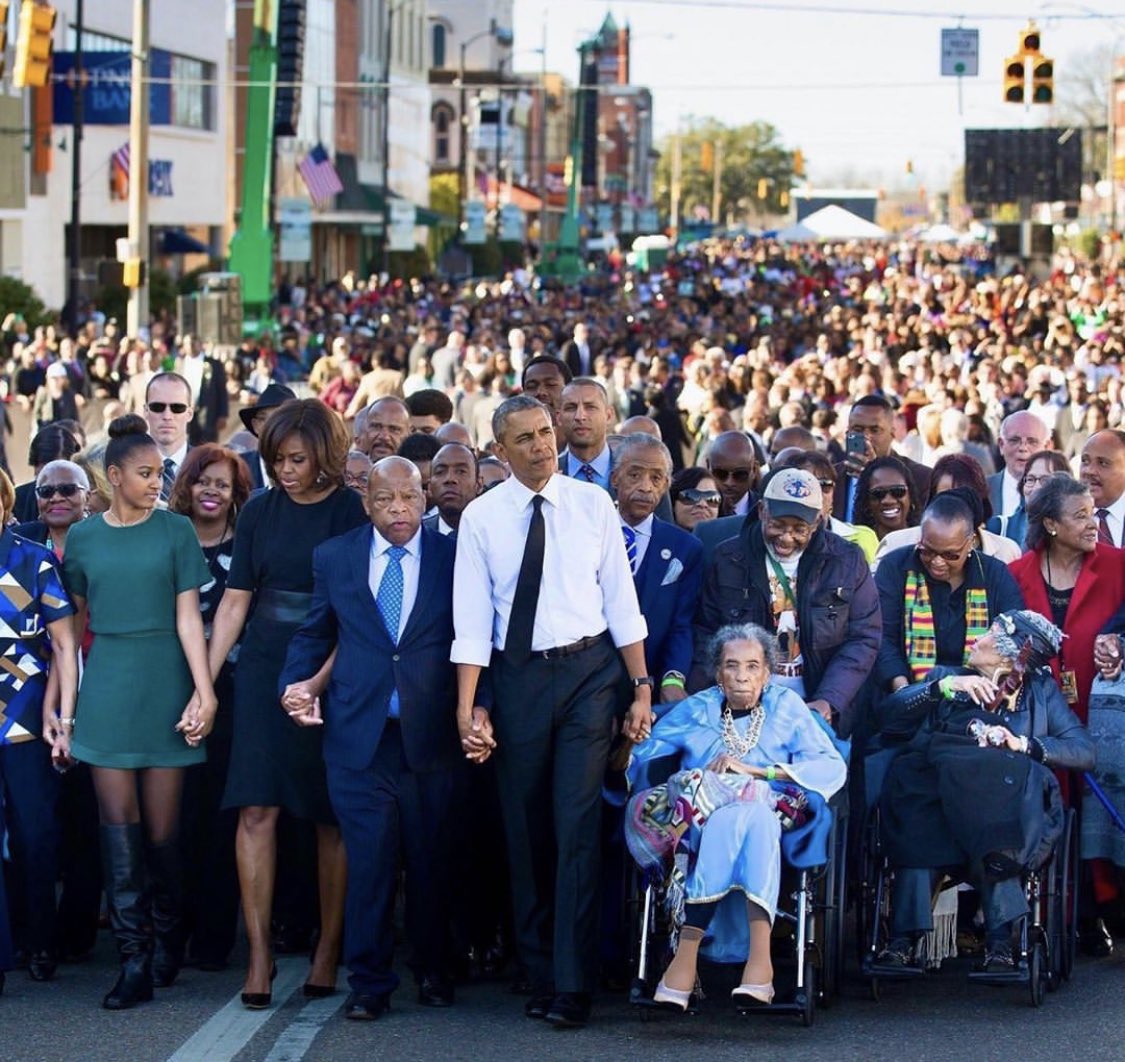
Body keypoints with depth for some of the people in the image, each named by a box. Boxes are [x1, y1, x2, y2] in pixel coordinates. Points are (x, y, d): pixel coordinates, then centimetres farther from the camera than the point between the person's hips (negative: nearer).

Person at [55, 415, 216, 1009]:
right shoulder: (82, 539, 8)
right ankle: (134, 961, -5)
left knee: (162, 826, 1)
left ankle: (167, 943, 18)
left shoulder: (175, 532, 3)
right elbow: (75, 624, 11)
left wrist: (204, 690, -10)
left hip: (164, 686, -1)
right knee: (119, 826, -4)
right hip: (107, 688, 1)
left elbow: (187, 615, -1)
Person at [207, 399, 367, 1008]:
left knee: (332, 818, 2)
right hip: (263, 672, 3)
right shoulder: (260, 512, 8)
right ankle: (259, 954, -5)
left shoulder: (354, 512, -3)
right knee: (257, 809, -7)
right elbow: (235, 601, 10)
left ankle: (328, 952, 10)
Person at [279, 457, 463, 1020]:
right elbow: (313, 634, 16)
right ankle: (369, 981, 6)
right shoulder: (334, 558, 9)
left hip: (430, 736, 0)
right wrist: (294, 683, 0)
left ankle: (433, 971, 22)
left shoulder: (454, 558, 4)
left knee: (431, 861, 7)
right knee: (369, 861, -3)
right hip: (358, 735, 0)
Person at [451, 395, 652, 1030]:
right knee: (527, 833, 8)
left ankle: (573, 986, -6)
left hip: (589, 672, -1)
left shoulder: (592, 504, 1)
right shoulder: (482, 517, 0)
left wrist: (642, 688, -1)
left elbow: (621, 600, 2)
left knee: (578, 827, -8)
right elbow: (472, 619, -1)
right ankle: (539, 972, 19)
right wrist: (469, 710, -6)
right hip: (517, 676, 1)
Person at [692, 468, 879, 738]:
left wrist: (828, 702, -11)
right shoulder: (728, 560, 4)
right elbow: (707, 634, 7)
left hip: (817, 715, 0)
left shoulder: (847, 562, 2)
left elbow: (863, 640, 1)